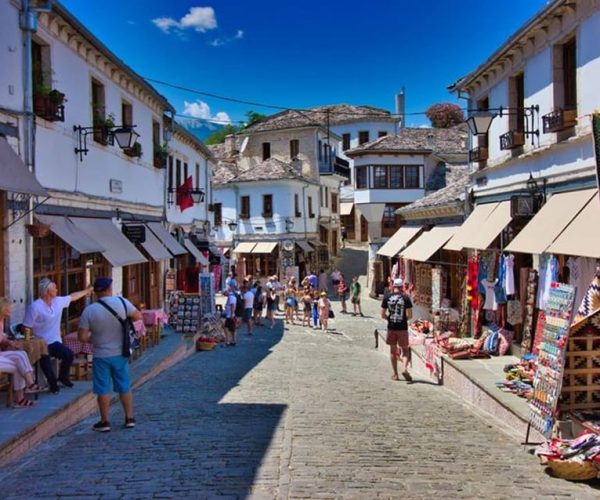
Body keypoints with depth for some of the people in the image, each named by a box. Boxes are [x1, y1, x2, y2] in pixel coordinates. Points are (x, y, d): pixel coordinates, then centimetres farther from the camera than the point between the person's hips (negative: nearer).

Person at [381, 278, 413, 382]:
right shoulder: (406, 298, -5)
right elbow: (410, 315, -7)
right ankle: (404, 368, -14)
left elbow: (382, 315, 1)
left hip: (391, 327, 2)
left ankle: (395, 374, 17)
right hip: (402, 328, -2)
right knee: (405, 350, 9)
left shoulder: (387, 298, 1)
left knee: (393, 351, 12)